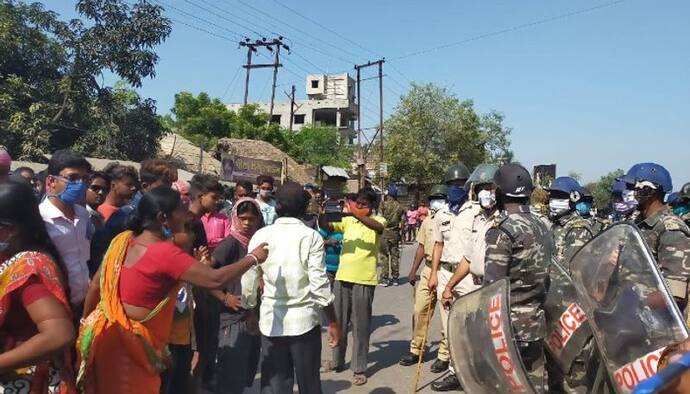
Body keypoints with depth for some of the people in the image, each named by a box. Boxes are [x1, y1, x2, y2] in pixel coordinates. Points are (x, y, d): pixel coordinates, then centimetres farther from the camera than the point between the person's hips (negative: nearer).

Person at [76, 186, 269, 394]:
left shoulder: (123, 240, -2)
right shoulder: (166, 253, -24)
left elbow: (96, 284, 6)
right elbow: (215, 280, -27)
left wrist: (86, 322, 19)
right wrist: (252, 258, -15)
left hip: (106, 331, 8)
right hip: (131, 341, -8)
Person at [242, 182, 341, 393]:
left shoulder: (260, 236, -2)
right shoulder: (311, 237, -8)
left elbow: (249, 281, 2)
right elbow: (319, 284, -12)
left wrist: (249, 313, 18)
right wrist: (333, 322, -3)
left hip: (271, 322, 2)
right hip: (304, 320, -2)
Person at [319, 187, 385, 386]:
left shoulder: (378, 220, -1)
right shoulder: (347, 220, 10)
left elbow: (378, 227, -24)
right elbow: (327, 226, 0)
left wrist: (355, 213, -35)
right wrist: (322, 213, -21)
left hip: (364, 280, -4)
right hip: (342, 277, 5)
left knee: (360, 325, 3)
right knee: (339, 321, 15)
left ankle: (359, 369, 14)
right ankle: (338, 361, 31)